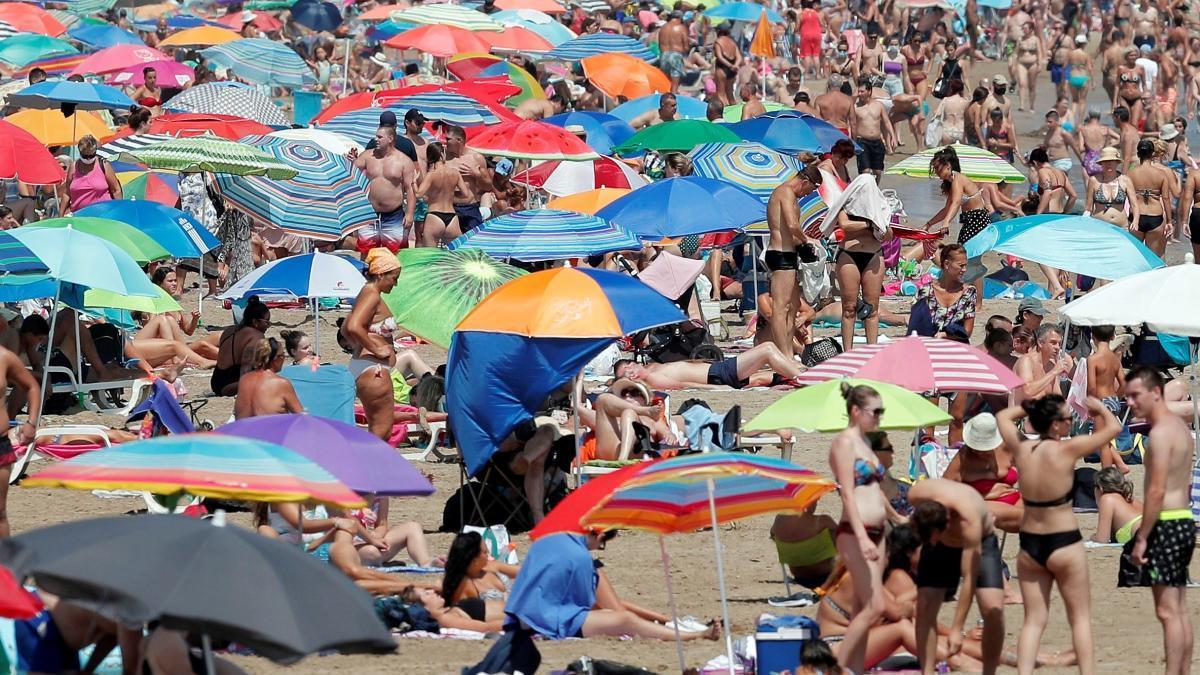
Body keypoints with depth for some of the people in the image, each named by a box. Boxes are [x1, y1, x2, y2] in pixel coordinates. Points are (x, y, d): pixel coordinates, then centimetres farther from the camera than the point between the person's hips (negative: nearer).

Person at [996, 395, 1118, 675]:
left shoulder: (1021, 449, -3)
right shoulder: (1067, 450, -16)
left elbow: (1003, 416, 17)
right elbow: (1113, 427, -8)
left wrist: (1032, 405, 15)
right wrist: (1099, 407, 9)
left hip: (1030, 545, 5)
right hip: (1064, 544, -5)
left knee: (1034, 620, 9)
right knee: (1080, 618, 7)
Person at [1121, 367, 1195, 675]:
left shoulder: (1161, 432, -16)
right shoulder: (1180, 427, 15)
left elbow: (1157, 490, -21)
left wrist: (1141, 538, -18)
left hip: (1166, 525, -10)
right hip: (1184, 521, 10)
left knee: (1167, 611, -9)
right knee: (1180, 611, 12)